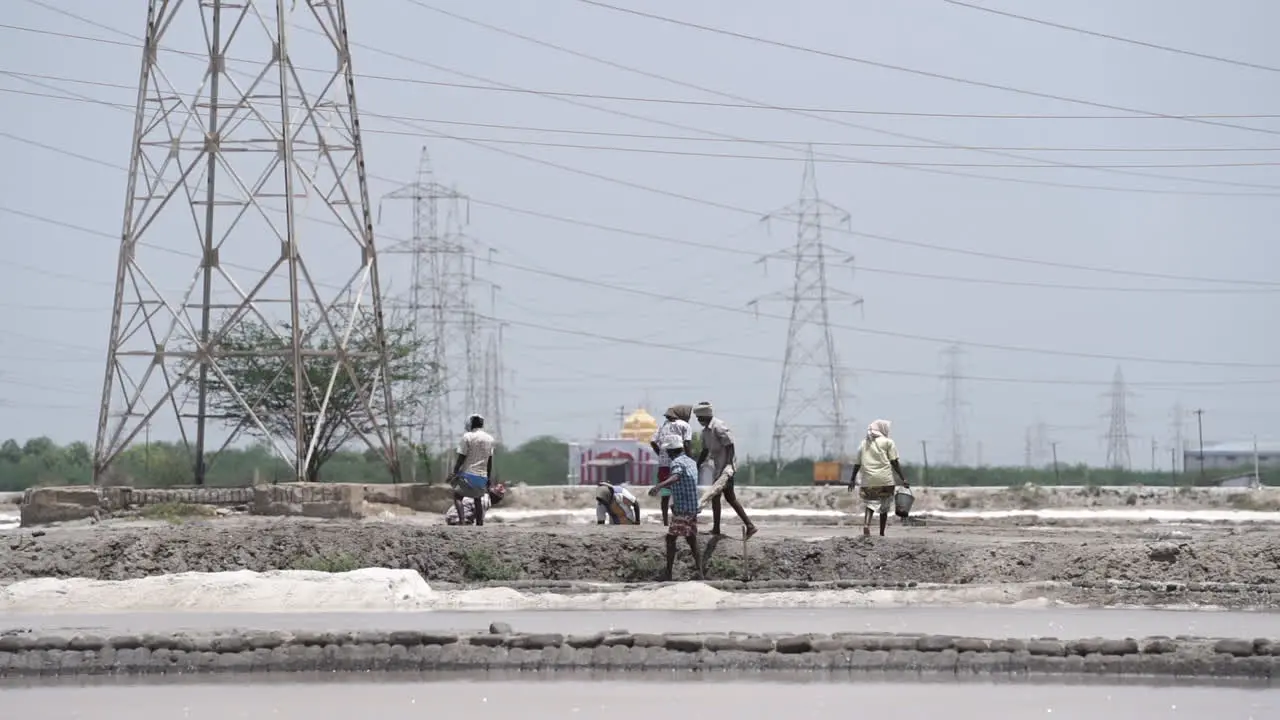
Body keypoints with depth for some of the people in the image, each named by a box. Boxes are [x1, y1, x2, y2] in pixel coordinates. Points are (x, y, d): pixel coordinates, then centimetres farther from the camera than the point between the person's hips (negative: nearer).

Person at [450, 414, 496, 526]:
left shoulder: (467, 437, -8)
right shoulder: (490, 439, 9)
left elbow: (461, 458, -10)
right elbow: (490, 462, 13)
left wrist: (454, 473, -5)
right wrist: (488, 479, 19)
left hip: (468, 474, -5)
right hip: (482, 476, 5)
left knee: (457, 496, -1)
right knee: (478, 500, 15)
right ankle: (480, 524, 10)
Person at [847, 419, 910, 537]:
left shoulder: (864, 443, 14)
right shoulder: (887, 442, 1)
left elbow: (857, 464, 14)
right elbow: (894, 462, -5)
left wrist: (852, 479, 21)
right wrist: (903, 479, -4)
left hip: (868, 480, 3)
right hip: (885, 479, -3)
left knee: (869, 505, 5)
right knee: (884, 507, 9)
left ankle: (866, 524, -22)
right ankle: (882, 533, 11)